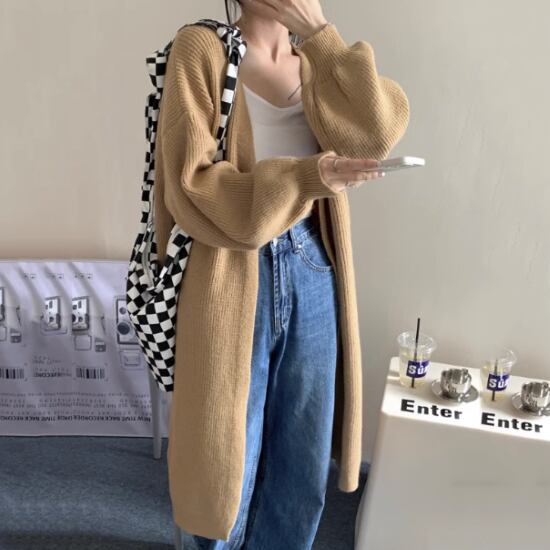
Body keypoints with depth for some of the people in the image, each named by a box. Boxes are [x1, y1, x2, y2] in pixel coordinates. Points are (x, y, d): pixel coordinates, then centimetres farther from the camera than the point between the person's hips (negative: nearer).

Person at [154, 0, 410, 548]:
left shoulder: (316, 65, 12)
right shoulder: (201, 47, -3)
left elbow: (378, 131, -7)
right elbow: (191, 186, -13)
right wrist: (303, 178, -23)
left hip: (313, 278, 5)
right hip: (229, 283, -4)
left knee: (302, 469, 15)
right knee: (225, 466, 11)